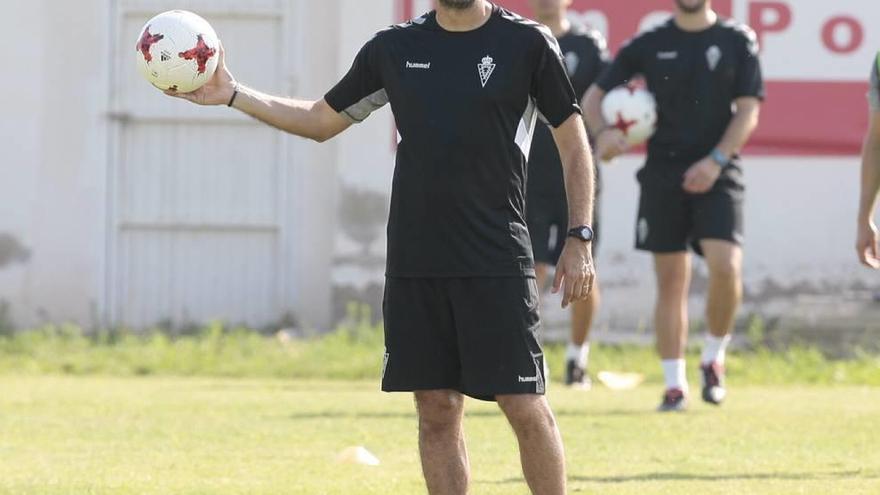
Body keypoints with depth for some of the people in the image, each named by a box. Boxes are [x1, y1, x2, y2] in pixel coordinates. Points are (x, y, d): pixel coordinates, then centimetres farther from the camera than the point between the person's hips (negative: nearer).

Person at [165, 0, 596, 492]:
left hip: (498, 262, -4)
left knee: (525, 406, -7)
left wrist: (580, 239, -4)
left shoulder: (527, 42, -2)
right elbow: (323, 120, 20)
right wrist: (234, 96, 11)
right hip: (415, 262, 4)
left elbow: (574, 141, 2)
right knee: (437, 408, 5)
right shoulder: (394, 48, 9)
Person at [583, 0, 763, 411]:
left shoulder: (737, 41, 4)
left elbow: (748, 111, -1)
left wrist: (716, 161, -14)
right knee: (671, 281, 1)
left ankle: (713, 358, 6)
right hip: (663, 174, 1)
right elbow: (595, 95, 10)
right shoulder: (649, 45, 7)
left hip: (717, 175, -1)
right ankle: (674, 385, 8)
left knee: (726, 268, -18)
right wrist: (603, 132, -12)